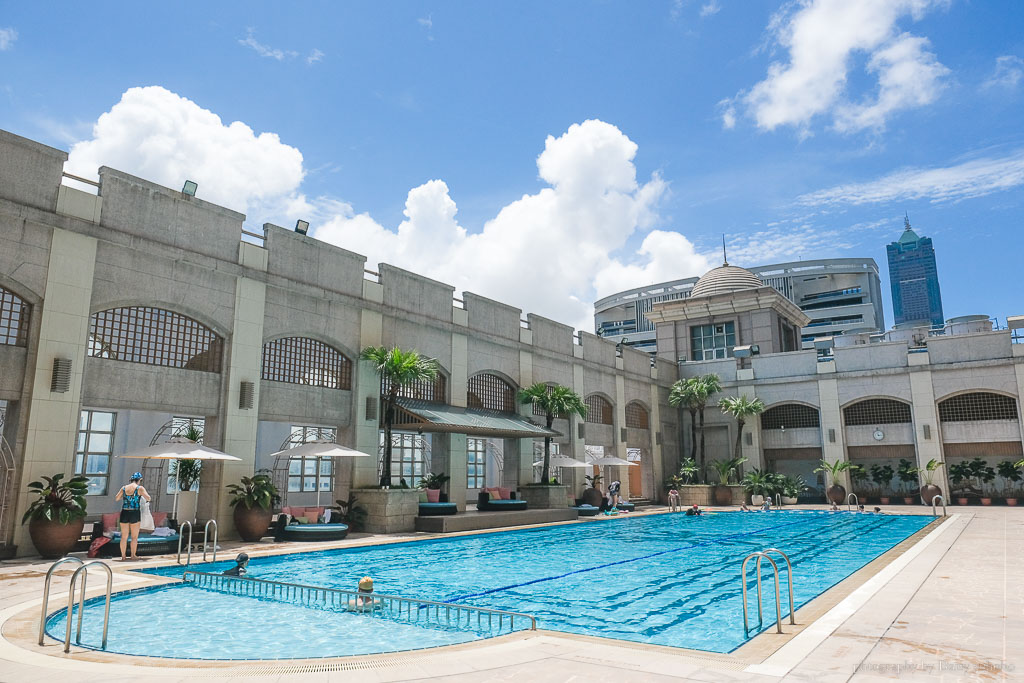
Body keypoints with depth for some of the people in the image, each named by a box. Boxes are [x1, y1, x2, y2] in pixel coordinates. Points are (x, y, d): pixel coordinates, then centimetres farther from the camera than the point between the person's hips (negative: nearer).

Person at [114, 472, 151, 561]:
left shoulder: (124, 488, 5)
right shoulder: (140, 488, -7)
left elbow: (116, 498, 15)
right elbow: (149, 498, -8)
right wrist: (143, 493, 10)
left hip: (124, 513, 3)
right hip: (135, 513, -3)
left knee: (124, 537, 11)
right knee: (134, 537, 8)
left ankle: (123, 556, 15)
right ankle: (133, 555, 12)